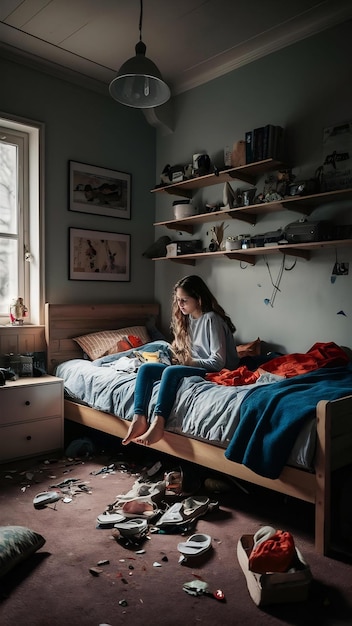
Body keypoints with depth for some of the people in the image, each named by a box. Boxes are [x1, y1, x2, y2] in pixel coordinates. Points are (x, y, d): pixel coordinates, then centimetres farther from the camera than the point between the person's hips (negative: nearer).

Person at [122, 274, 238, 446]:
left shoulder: (211, 319, -15)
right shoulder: (187, 318, 10)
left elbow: (218, 361, -19)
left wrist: (189, 362, -12)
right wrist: (179, 359, -1)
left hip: (214, 373, -8)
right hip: (192, 368, 9)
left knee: (171, 371, -34)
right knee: (145, 368, -11)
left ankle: (158, 425, -37)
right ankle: (139, 418, -26)